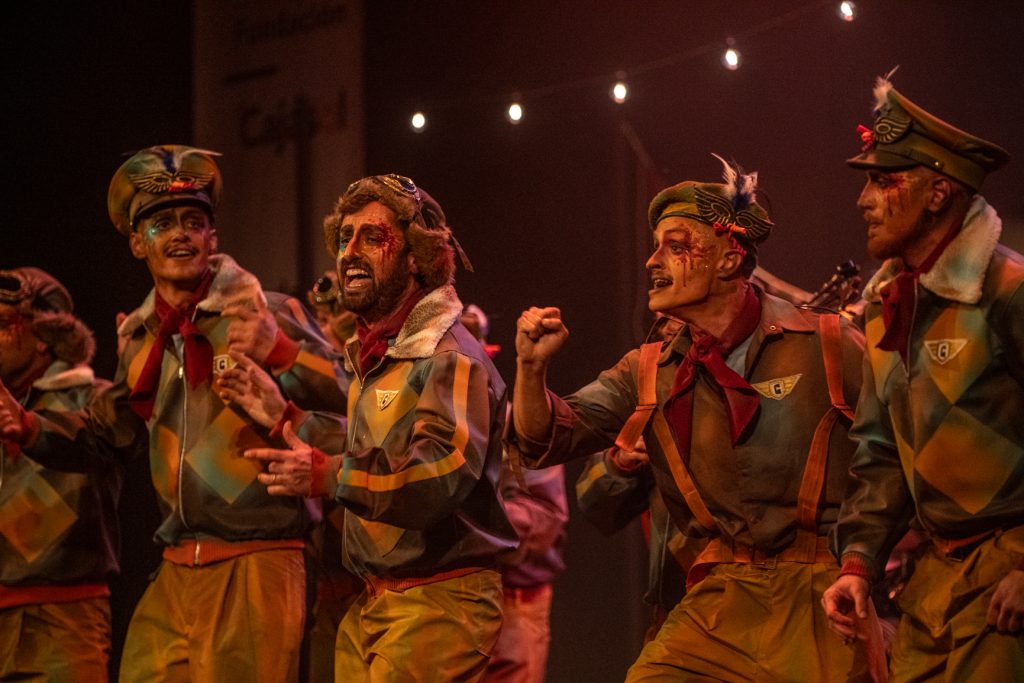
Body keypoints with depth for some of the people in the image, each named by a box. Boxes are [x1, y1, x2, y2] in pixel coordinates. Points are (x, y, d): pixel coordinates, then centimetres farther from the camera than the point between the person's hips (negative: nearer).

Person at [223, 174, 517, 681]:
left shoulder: (449, 357, -12)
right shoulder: (374, 355, 18)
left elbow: (446, 470, -27)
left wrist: (327, 476, -38)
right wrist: (285, 417, 12)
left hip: (439, 602, -9)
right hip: (373, 603, 9)